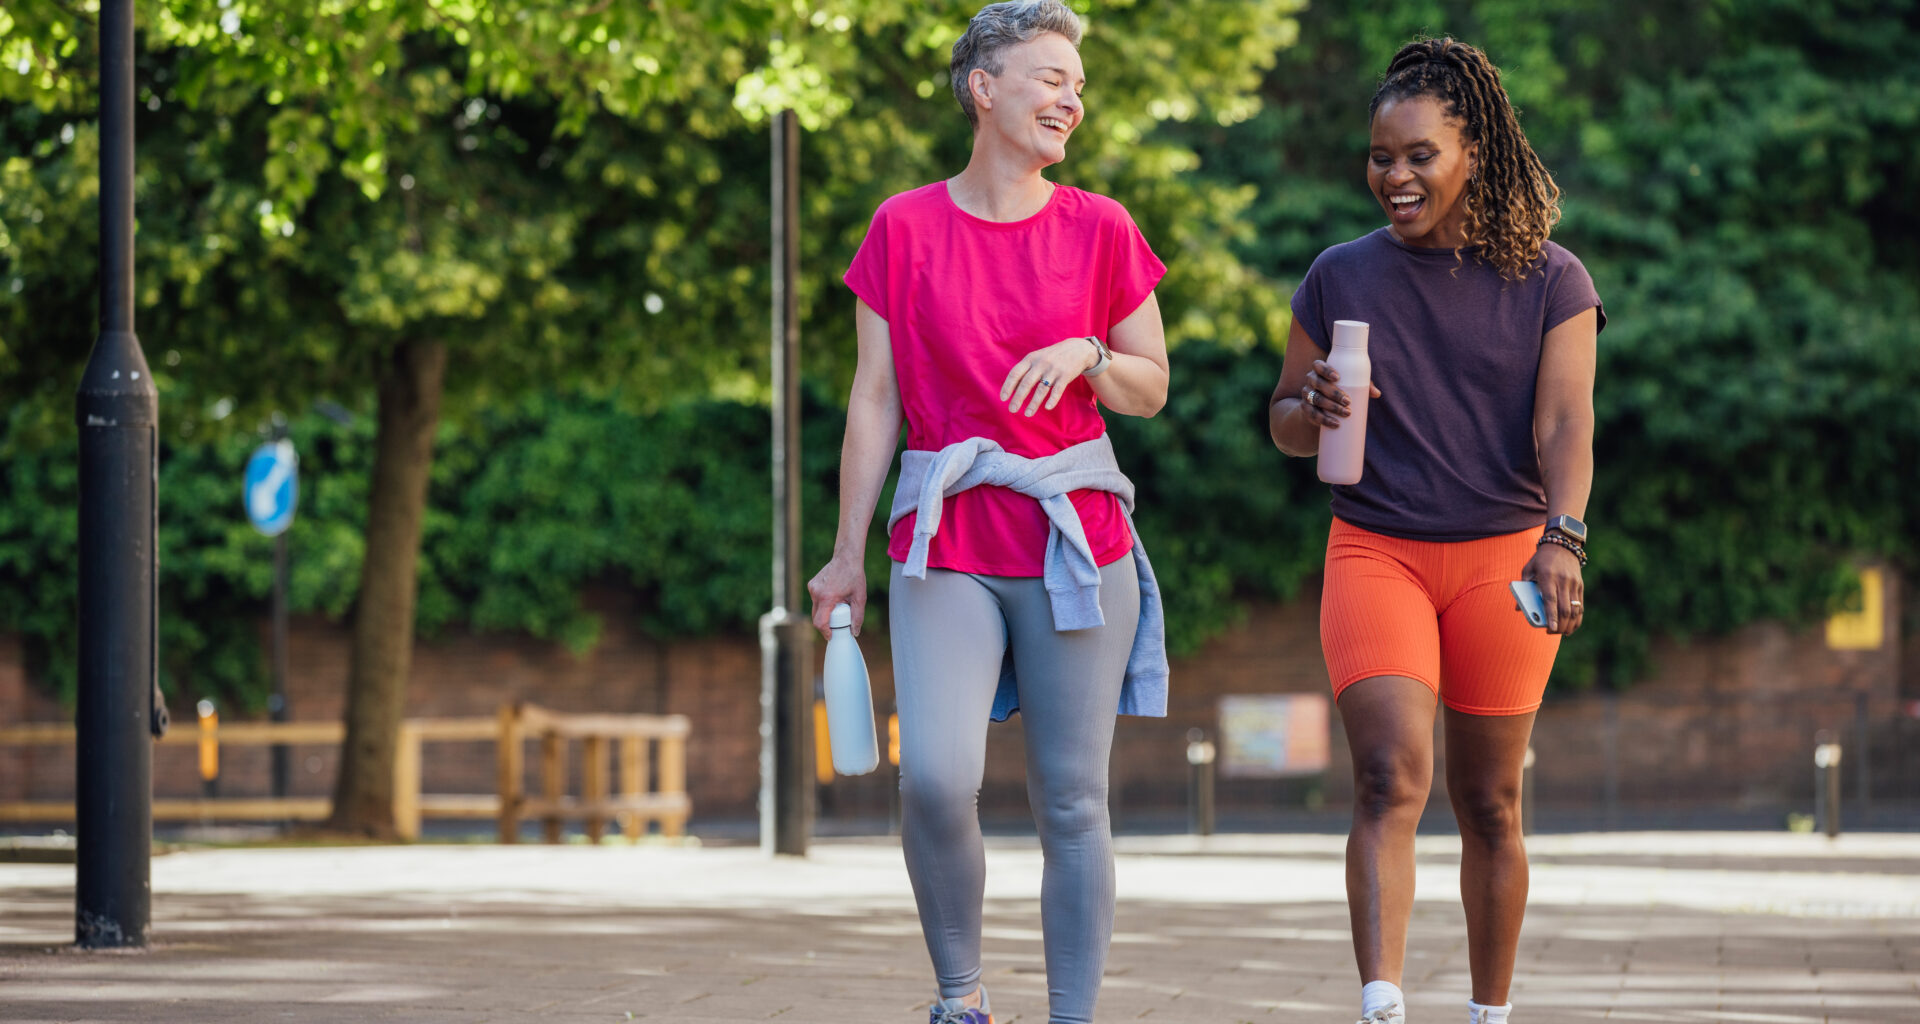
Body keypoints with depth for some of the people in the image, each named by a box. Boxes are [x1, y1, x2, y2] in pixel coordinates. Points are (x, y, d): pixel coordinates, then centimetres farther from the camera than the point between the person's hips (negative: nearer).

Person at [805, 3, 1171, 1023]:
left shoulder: (1100, 231, 5)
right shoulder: (904, 229, 3)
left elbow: (1150, 388, 12)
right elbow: (874, 399, 5)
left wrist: (1087, 354, -10)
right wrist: (847, 554, 4)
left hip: (1075, 540, 1)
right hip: (947, 546, -1)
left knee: (1071, 802, 1)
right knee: (935, 779, -17)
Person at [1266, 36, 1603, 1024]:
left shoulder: (1550, 282, 0)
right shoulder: (1341, 277, 5)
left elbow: (1565, 424, -10)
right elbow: (1283, 420, 13)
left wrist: (1562, 540, -27)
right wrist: (1317, 411, -11)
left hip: (1502, 557, 0)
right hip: (1374, 552, 0)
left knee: (1487, 804, 7)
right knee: (1389, 779, -19)